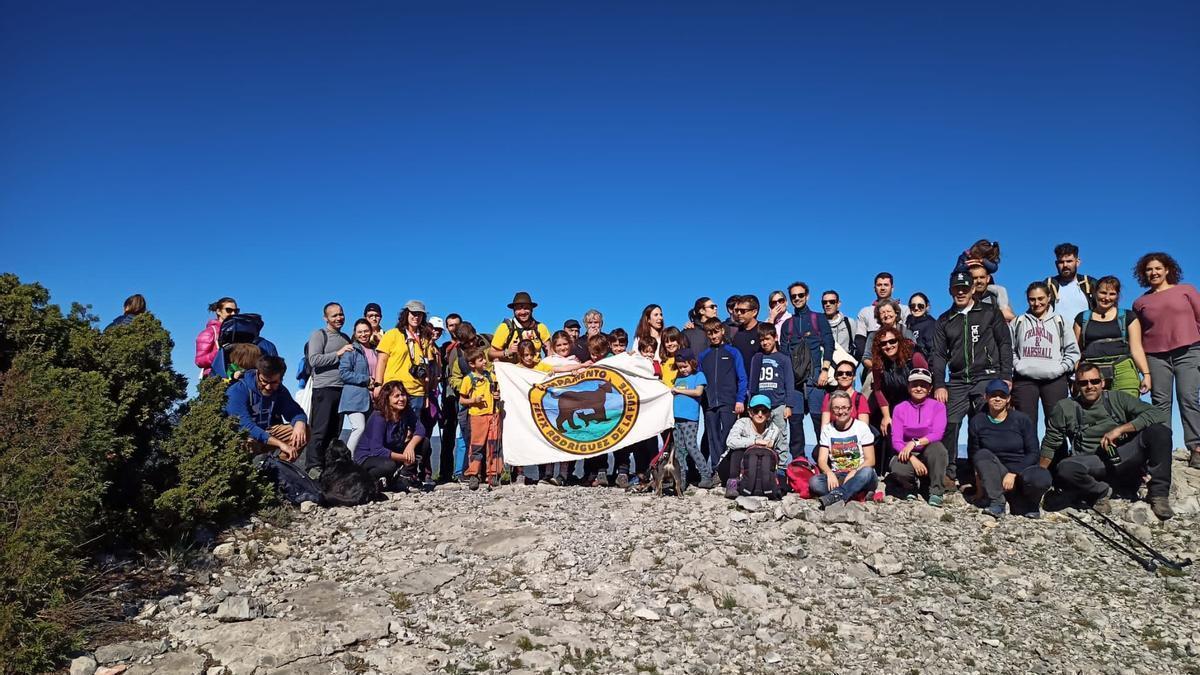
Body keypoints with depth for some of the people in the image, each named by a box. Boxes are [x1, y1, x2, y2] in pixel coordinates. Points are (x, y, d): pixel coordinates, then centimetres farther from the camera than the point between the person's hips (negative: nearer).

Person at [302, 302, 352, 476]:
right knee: (320, 430, -9)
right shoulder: (319, 335, 0)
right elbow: (314, 360, -13)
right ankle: (314, 466, -8)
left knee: (335, 432, 7)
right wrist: (338, 353, -14)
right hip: (324, 388, -6)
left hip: (342, 389, 7)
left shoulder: (345, 338, 21)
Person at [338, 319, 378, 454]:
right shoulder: (351, 350, 0)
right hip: (355, 397, -6)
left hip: (372, 398, 6)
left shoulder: (375, 350, 17)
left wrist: (377, 384, 9)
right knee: (359, 428, -20)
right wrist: (366, 380, -11)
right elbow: (343, 372, -10)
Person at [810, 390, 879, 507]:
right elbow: (822, 459, 1)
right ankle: (861, 494, -33)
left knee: (867, 472, -37)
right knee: (814, 482, -28)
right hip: (836, 477, 2)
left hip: (858, 476, -2)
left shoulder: (862, 427, 0)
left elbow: (870, 460, -5)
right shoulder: (827, 429, 8)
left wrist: (853, 473, -23)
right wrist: (830, 473, -22)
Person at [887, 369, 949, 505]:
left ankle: (936, 493, -21)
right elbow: (896, 441, -7)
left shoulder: (938, 406, 0)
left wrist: (915, 443, -29)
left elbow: (937, 434, -15)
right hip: (908, 455, 0)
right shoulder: (900, 409, 2)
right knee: (897, 470, -34)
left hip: (930, 456, 0)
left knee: (937, 447, -35)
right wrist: (913, 459, -22)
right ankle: (912, 485, 4)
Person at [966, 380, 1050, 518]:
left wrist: (1013, 474, -18)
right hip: (996, 476, 1)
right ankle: (996, 501, -28)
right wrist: (982, 477, -13)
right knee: (983, 454, -28)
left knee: (1041, 478, -35)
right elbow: (973, 455, 4)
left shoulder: (1022, 419, -3)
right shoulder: (977, 422, 1)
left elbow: (1034, 453, -7)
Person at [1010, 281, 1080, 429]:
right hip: (1024, 380, 0)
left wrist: (1061, 368, -2)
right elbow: (1010, 349, 11)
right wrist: (1017, 366, -2)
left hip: (1055, 379, 0)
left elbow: (1073, 351, 11)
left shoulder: (1060, 322, 12)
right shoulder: (1018, 322, 13)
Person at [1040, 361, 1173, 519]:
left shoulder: (1117, 398, 6)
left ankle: (1158, 493, -13)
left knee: (1160, 430, -23)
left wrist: (1120, 429, -15)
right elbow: (1049, 444, 13)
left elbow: (1158, 414, -5)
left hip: (1125, 458, 1)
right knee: (1065, 469, -36)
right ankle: (1101, 492, -3)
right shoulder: (1065, 408, 6)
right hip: (1093, 463, -1)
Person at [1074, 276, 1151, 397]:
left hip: (1123, 370, 0)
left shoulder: (1128, 317, 16)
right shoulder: (1082, 318, 17)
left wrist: (1146, 373, -1)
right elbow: (1076, 350, 15)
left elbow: (1136, 348, 10)